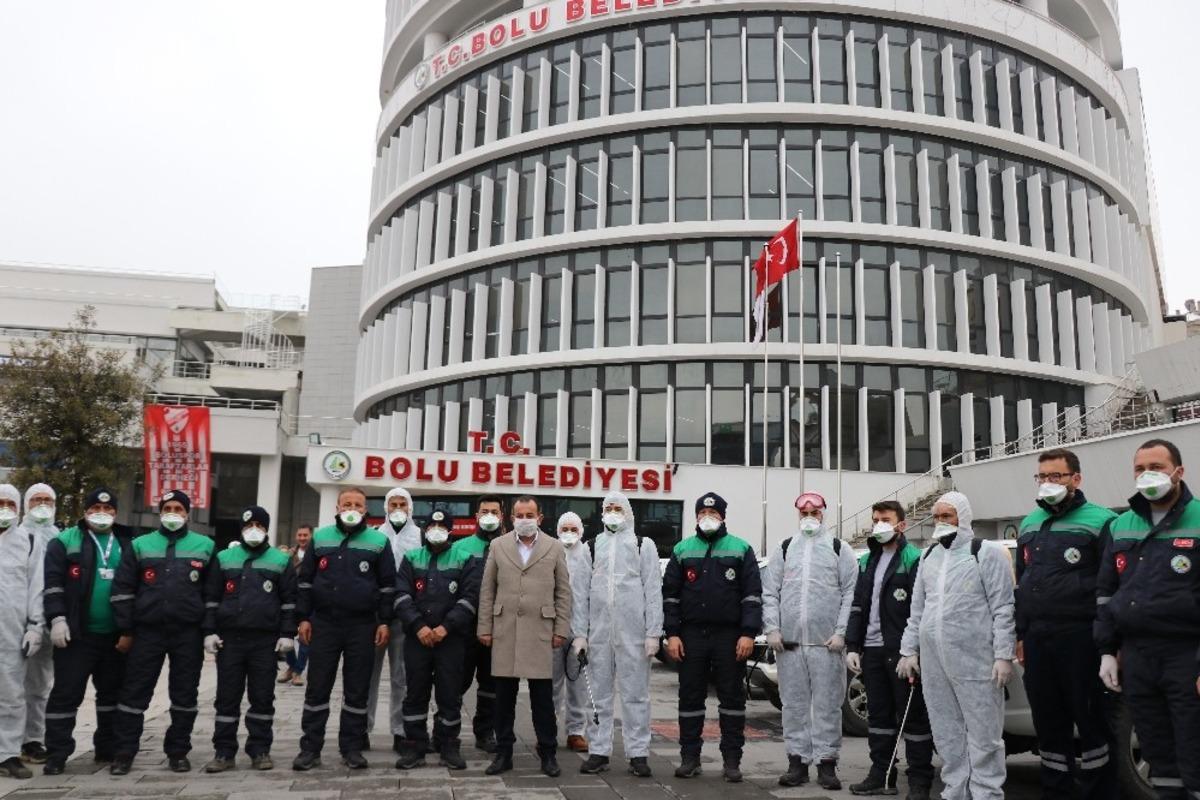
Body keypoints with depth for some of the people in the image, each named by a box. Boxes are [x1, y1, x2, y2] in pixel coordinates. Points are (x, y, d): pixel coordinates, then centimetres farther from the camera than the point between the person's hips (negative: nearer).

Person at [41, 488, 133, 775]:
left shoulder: (128, 545, 11)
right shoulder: (65, 542, 2)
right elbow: (53, 582, -5)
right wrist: (57, 618, -16)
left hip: (116, 635, 4)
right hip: (77, 634, -3)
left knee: (112, 692, 11)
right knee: (66, 693, -2)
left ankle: (107, 747, 22)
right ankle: (56, 754, 6)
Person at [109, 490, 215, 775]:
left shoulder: (205, 546, 6)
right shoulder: (139, 545, 7)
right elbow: (122, 589, 5)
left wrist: (209, 629, 2)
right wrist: (125, 630, -1)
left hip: (189, 633, 0)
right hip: (148, 630, 0)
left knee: (185, 693, 6)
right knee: (135, 691, 2)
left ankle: (178, 752, 17)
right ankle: (123, 753, 11)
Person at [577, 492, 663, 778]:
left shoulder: (643, 544, 5)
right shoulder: (592, 546, 11)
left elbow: (653, 590, 1)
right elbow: (583, 590, 10)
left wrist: (653, 633, -6)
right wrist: (581, 632, 3)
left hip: (633, 630, -2)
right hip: (598, 630, 3)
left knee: (635, 692, 2)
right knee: (598, 692, 8)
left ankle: (638, 753, 9)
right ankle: (598, 751, 16)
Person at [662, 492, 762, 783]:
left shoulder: (741, 549, 4)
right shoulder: (682, 550, 9)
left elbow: (752, 594, -1)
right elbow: (670, 594, 7)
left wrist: (748, 633, -10)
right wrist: (672, 634, -1)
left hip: (730, 635, -1)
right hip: (691, 635, 2)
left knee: (732, 697, 4)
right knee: (690, 697, 6)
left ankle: (732, 760, 12)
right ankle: (690, 757, 15)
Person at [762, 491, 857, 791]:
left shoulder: (839, 549, 6)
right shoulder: (783, 549, 12)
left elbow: (850, 593, 0)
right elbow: (770, 592, 9)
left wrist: (841, 632, -9)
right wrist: (772, 628, -2)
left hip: (826, 642, -2)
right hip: (789, 641, 2)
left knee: (828, 705, 2)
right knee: (794, 704, 7)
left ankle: (826, 762, 11)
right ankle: (797, 761, 16)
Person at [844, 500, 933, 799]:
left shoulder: (914, 559, -6)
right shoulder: (867, 562, 16)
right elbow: (858, 607, 18)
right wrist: (852, 646, 11)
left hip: (902, 651, -7)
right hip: (872, 649, 7)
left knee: (913, 715, 0)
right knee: (878, 715, 12)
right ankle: (881, 775, 21)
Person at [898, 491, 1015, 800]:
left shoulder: (987, 553, -4)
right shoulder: (928, 557, 16)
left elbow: (1003, 609, -8)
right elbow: (917, 609, 19)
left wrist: (1003, 655, -14)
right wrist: (909, 650, 13)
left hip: (975, 660, -6)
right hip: (933, 662, 6)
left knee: (983, 736, -1)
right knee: (947, 735, 12)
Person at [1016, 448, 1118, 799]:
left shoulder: (1099, 521, -3)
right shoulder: (1029, 525, 17)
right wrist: (1021, 634, 19)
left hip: (1080, 638, -6)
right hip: (1036, 638, 6)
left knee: (1090, 720, 0)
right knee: (1048, 721, 12)